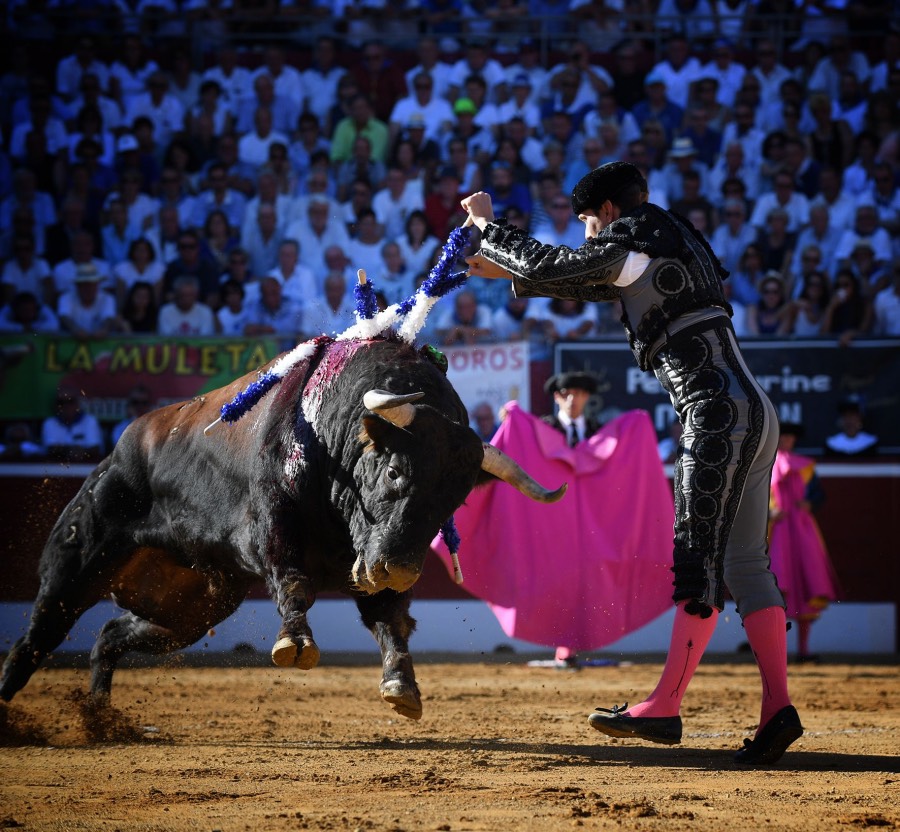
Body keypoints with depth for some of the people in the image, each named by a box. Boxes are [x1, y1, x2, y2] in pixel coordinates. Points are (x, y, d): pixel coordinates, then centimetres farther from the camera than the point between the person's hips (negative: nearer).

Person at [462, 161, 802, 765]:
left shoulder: (633, 248, -6)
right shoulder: (670, 250, 23)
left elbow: (546, 266, -4)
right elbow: (588, 284, 34)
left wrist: (488, 224, 12)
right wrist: (503, 272, 36)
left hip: (721, 415, -10)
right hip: (754, 416, 10)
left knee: (701, 562, -10)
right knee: (745, 565, 4)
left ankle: (666, 708, -10)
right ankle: (777, 708, -3)